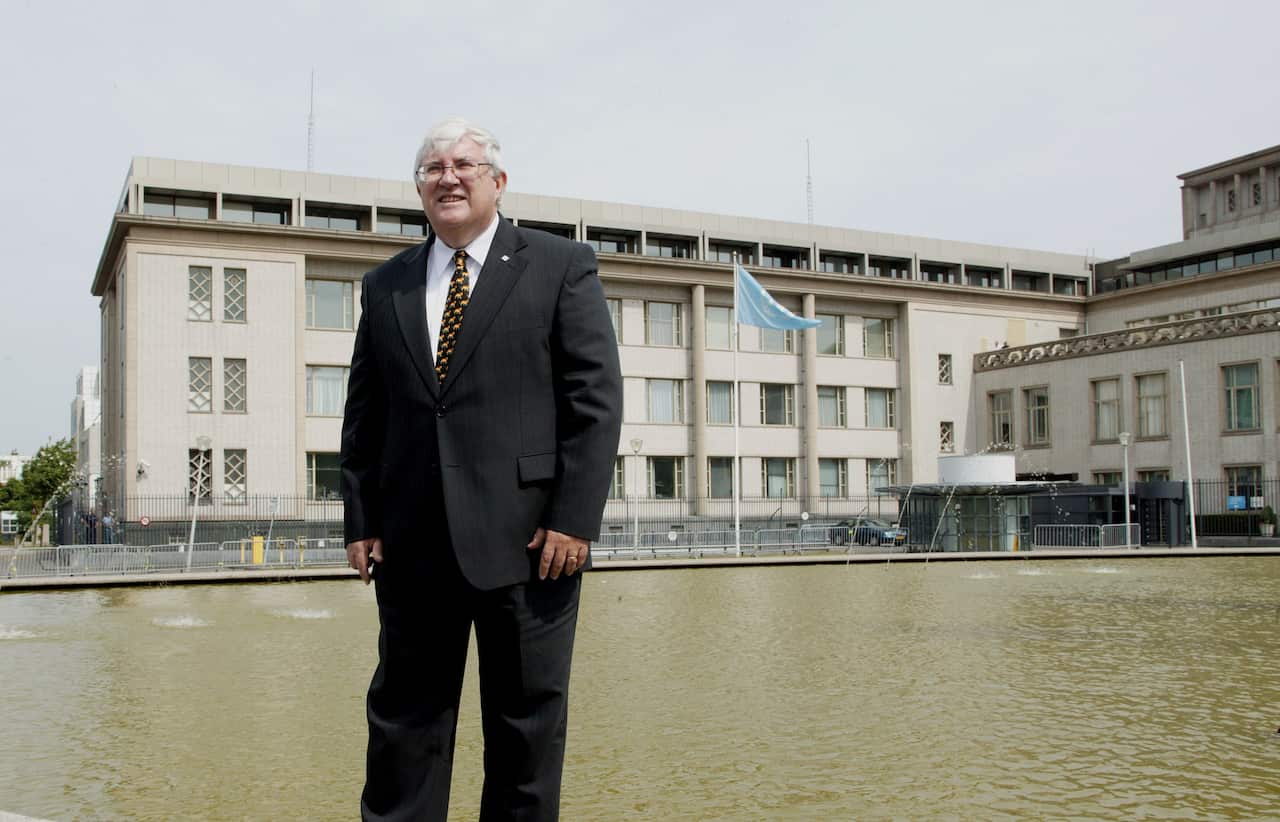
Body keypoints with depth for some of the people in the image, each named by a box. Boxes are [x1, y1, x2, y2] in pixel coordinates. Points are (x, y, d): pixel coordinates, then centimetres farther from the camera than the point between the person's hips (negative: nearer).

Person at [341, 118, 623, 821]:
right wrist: (360, 521, 6)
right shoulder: (385, 286, 15)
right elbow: (362, 415, 15)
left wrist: (574, 519, -11)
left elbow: (596, 401, -3)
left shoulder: (562, 266, 3)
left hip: (528, 539, -3)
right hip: (412, 546, 4)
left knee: (527, 725, 6)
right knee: (403, 723, 10)